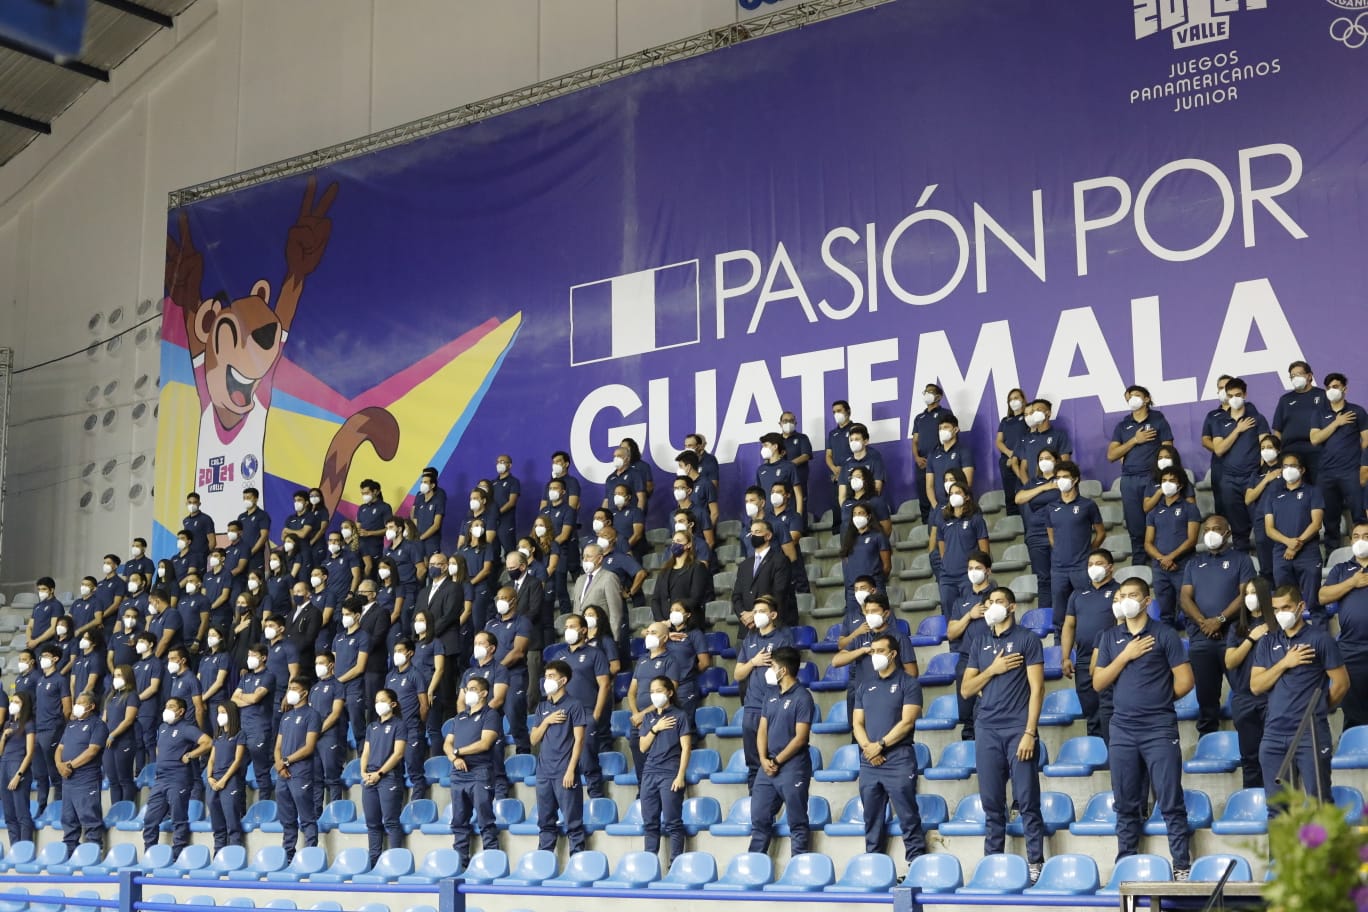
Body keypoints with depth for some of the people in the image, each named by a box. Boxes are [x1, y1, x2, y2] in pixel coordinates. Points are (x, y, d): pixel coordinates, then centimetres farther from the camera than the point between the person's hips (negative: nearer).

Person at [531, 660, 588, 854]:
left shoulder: (573, 706, -2)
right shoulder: (542, 707, 15)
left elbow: (579, 740, -7)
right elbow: (534, 739, 13)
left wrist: (571, 770, -14)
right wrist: (546, 721, -4)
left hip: (565, 772, -6)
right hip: (544, 771, 6)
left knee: (573, 821, -4)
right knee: (545, 821, 10)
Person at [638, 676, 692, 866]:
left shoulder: (679, 716, 2)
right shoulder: (648, 717, 16)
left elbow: (686, 748, -4)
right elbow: (643, 747, 11)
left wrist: (680, 776, -12)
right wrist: (655, 729, -4)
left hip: (670, 774, -5)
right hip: (649, 773, 5)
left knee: (672, 822, -6)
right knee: (650, 822, 5)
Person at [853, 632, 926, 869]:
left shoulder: (907, 683, 0)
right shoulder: (866, 687, 17)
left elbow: (907, 722, -9)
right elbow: (857, 723, 11)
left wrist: (880, 745, -13)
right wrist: (868, 748, -7)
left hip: (899, 760, -5)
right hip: (869, 762, 5)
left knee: (908, 817, -7)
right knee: (872, 819, 8)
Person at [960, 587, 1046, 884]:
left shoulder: (1027, 639, 1)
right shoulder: (980, 644, 15)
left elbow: (1037, 688, -5)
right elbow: (965, 689, 12)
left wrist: (1030, 732, -12)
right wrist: (993, 669, -4)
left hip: (1018, 729, -4)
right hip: (987, 729, 4)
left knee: (1027, 801, -4)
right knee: (992, 803, 6)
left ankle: (1035, 863, 0)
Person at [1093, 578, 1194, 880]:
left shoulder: (1164, 634, 0)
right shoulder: (1110, 638, 12)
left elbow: (1184, 681, -2)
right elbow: (1098, 682, 5)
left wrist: (1158, 700, 7)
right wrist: (1126, 655, -5)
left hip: (1159, 730, -4)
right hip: (1122, 730, 4)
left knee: (1171, 802, -4)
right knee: (1126, 804, 8)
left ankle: (1182, 866, -1)